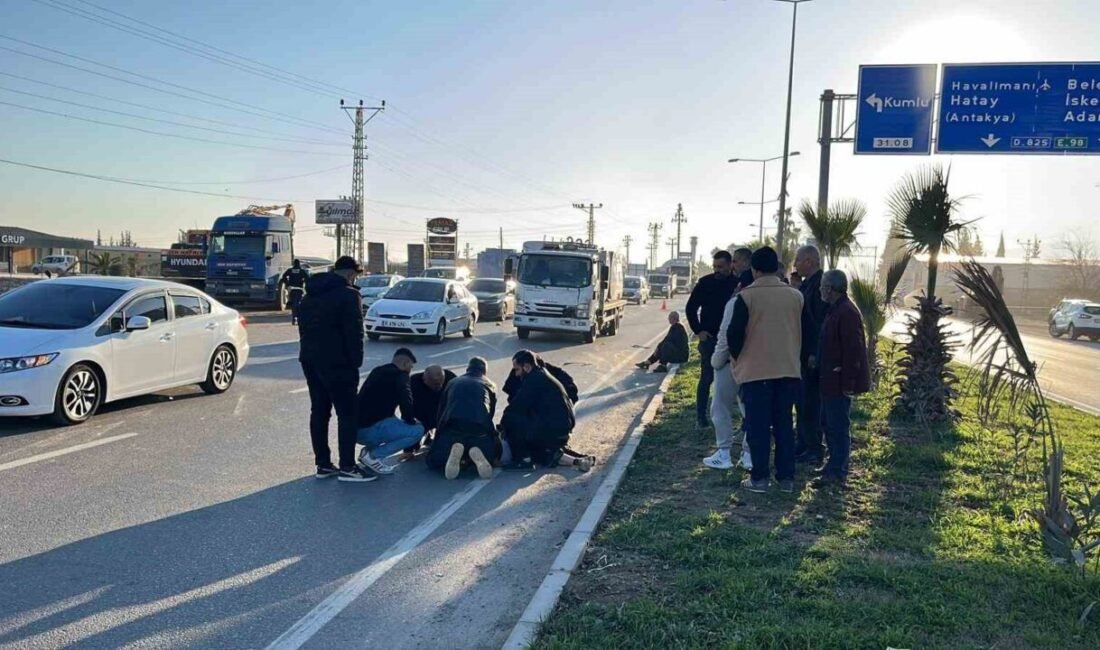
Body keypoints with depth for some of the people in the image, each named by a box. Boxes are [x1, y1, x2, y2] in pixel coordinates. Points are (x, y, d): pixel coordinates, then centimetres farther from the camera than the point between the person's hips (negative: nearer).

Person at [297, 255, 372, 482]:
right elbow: (354, 332, -15)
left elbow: (303, 328, 18)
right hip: (337, 362, -8)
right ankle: (347, 467, -4)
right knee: (347, 413, -3)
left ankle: (322, 463, 14)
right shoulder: (348, 295, -11)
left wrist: (311, 352, 17)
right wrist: (356, 361, -10)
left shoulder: (309, 296, 16)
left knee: (319, 411, 11)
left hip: (310, 360, 8)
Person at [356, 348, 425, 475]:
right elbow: (406, 404, -14)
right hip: (371, 429, -9)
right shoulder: (400, 375, -5)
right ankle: (373, 455, -7)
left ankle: (370, 449, 9)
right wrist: (411, 421, 8)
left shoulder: (378, 371, 21)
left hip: (357, 428, 9)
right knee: (418, 430, -5)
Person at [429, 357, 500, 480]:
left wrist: (438, 438, 45)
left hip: (453, 429, 0)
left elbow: (441, 413, 32)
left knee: (432, 461, 16)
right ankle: (477, 455, -10)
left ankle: (453, 452, -18)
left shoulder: (452, 383, 28)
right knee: (493, 455, 26)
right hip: (480, 430, 0)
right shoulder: (490, 385, 26)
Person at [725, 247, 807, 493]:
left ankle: (759, 478, 6)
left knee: (758, 425, 3)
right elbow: (802, 332, 14)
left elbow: (734, 333, -8)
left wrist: (738, 357, 9)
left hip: (755, 370, -4)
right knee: (784, 424, 11)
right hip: (788, 369, 4)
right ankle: (786, 477, 14)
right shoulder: (796, 296, 3)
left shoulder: (747, 296, -10)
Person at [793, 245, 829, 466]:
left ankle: (814, 449, 6)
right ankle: (804, 444, 26)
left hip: (812, 354, -10)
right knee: (802, 401, 16)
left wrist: (814, 354, -22)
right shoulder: (807, 283, 13)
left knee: (810, 403, -3)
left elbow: (820, 321, -21)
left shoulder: (820, 284, -16)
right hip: (803, 352, 10)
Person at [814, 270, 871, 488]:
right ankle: (834, 464, 28)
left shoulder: (847, 313, -19)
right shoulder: (835, 310, 14)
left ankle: (837, 473, 1)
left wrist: (847, 383, -22)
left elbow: (853, 350, -22)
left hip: (839, 382, -10)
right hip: (830, 380, 10)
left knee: (838, 426, -5)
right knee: (830, 423, 17)